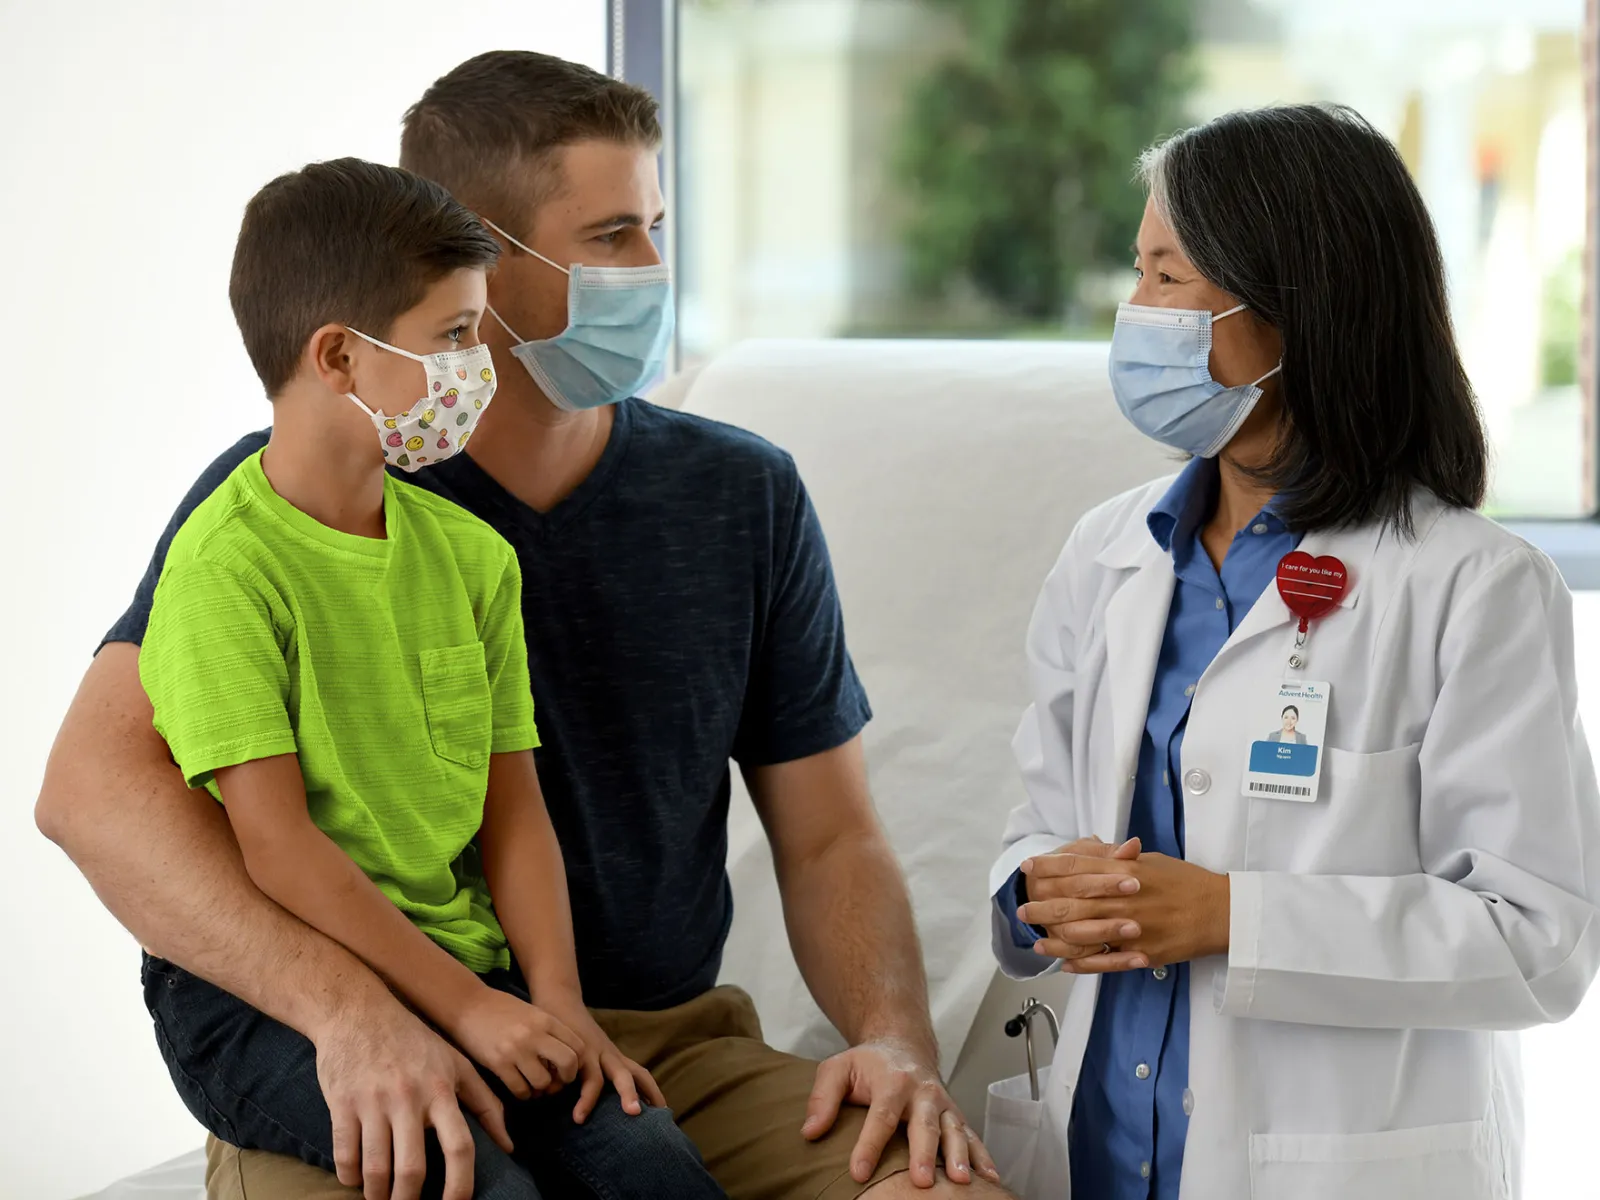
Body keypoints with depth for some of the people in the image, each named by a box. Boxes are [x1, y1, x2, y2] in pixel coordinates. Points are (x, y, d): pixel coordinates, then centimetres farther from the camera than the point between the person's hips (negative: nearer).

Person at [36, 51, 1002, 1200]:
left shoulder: (747, 498, 9)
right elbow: (94, 782, -16)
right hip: (382, 1086, -3)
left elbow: (829, 838, 12)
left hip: (671, 1046, 3)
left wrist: (898, 1042, -9)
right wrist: (347, 1007, -31)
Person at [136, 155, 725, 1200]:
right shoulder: (228, 565, -11)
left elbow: (512, 809, 10)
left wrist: (557, 1000, -5)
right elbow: (276, 842, -16)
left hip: (459, 966, 6)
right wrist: (467, 1008, -18)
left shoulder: (471, 553, 11)